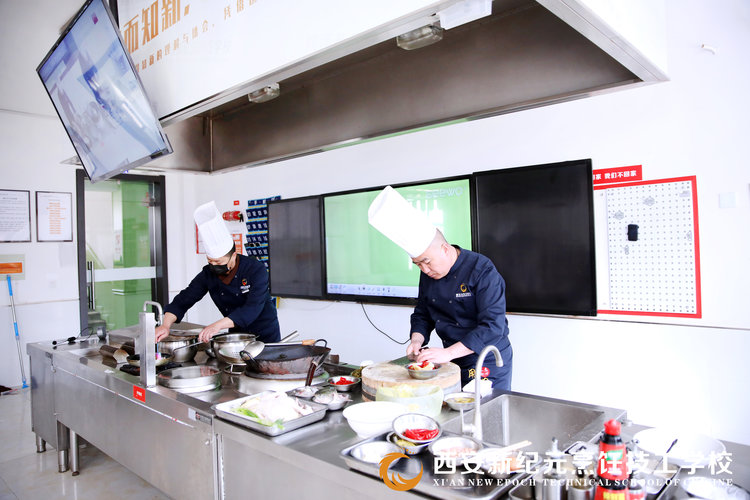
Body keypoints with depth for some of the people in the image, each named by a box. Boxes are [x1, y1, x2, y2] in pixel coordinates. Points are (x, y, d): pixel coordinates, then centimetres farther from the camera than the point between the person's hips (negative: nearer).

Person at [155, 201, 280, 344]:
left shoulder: (256, 270, -22)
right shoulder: (208, 274, -6)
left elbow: (253, 308, -32)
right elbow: (184, 300, -4)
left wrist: (218, 325, -41)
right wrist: (165, 325, -22)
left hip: (265, 335, -4)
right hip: (236, 335, 4)